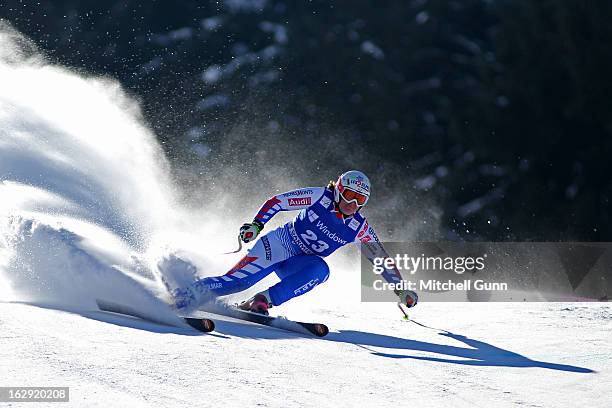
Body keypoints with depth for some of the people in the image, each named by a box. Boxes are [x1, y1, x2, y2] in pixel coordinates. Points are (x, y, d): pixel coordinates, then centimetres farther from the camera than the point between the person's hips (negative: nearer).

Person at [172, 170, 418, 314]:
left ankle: (263, 301, -33)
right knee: (238, 279, -26)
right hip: (277, 244, -3)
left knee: (320, 270, -32)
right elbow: (277, 201, -10)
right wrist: (256, 225, -22)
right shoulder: (320, 197, -13)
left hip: (300, 264, 4)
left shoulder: (359, 228, -3)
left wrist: (400, 287, 0)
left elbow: (381, 258, 4)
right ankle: (188, 294, -14)